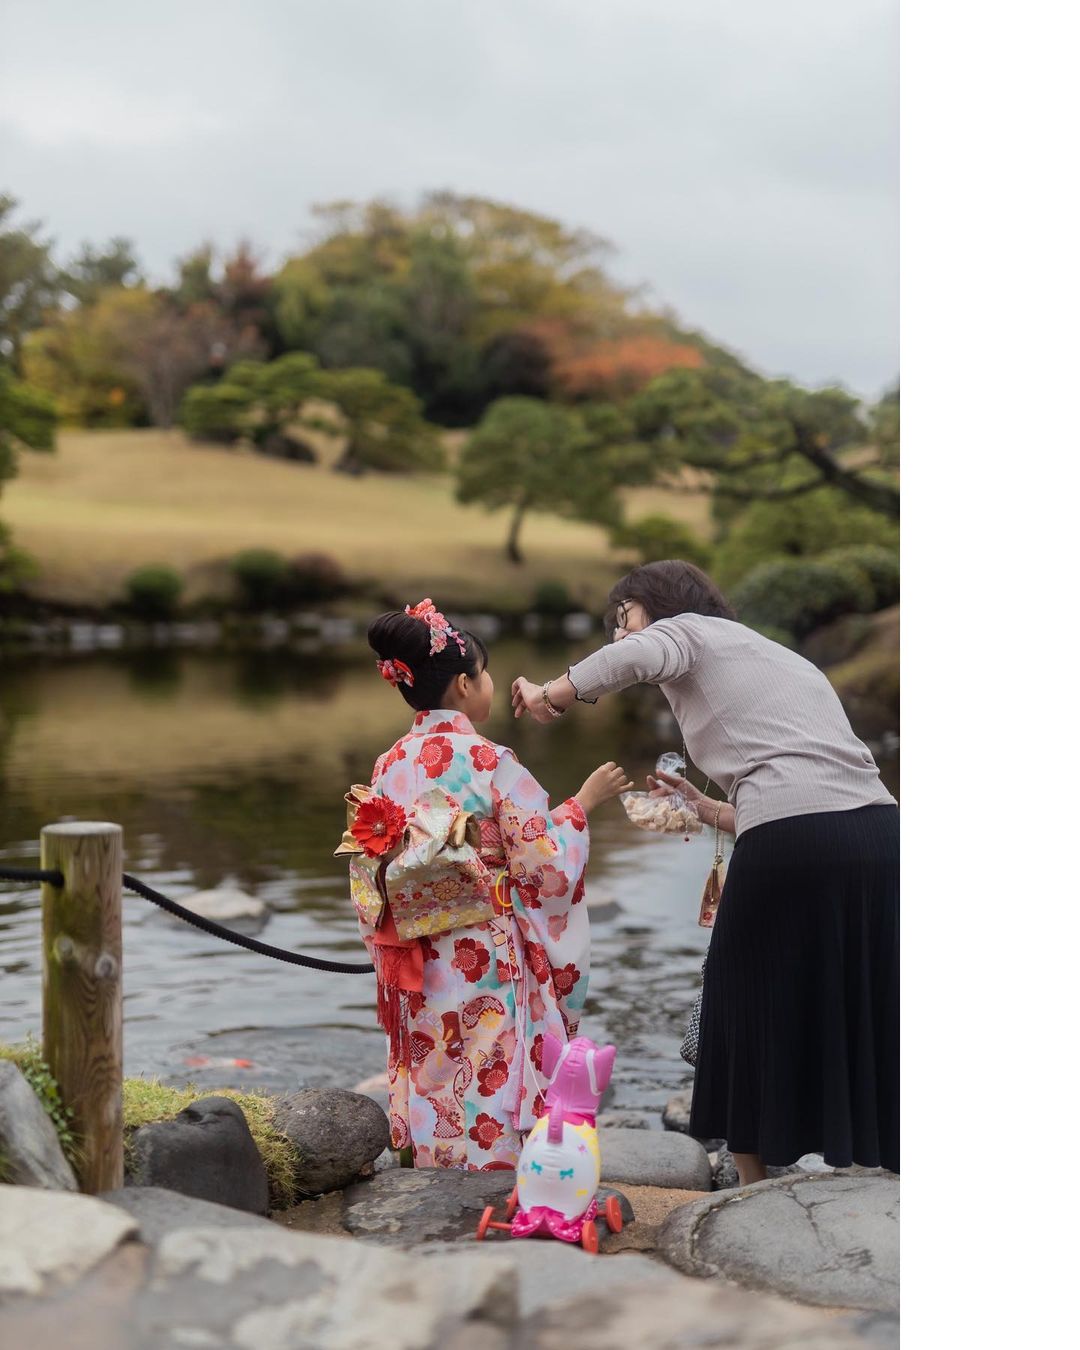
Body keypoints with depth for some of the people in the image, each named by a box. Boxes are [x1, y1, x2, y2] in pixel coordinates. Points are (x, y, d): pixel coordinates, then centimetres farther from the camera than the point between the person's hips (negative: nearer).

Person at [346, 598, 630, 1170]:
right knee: (489, 1116, 2)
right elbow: (546, 862, -12)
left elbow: (368, 879, 8)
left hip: (419, 971, 6)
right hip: (486, 967, -6)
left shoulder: (389, 767, 4)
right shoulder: (488, 761, -13)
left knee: (434, 1102, 13)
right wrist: (584, 801, 1)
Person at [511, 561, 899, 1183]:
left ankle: (756, 1191, 16)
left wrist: (547, 695, 2)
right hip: (880, 828, 7)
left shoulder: (690, 630, 11)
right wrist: (706, 809, 33)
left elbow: (632, 658, -13)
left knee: (752, 1011, 8)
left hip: (794, 840, -7)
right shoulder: (784, 659, 33)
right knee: (862, 1016, 13)